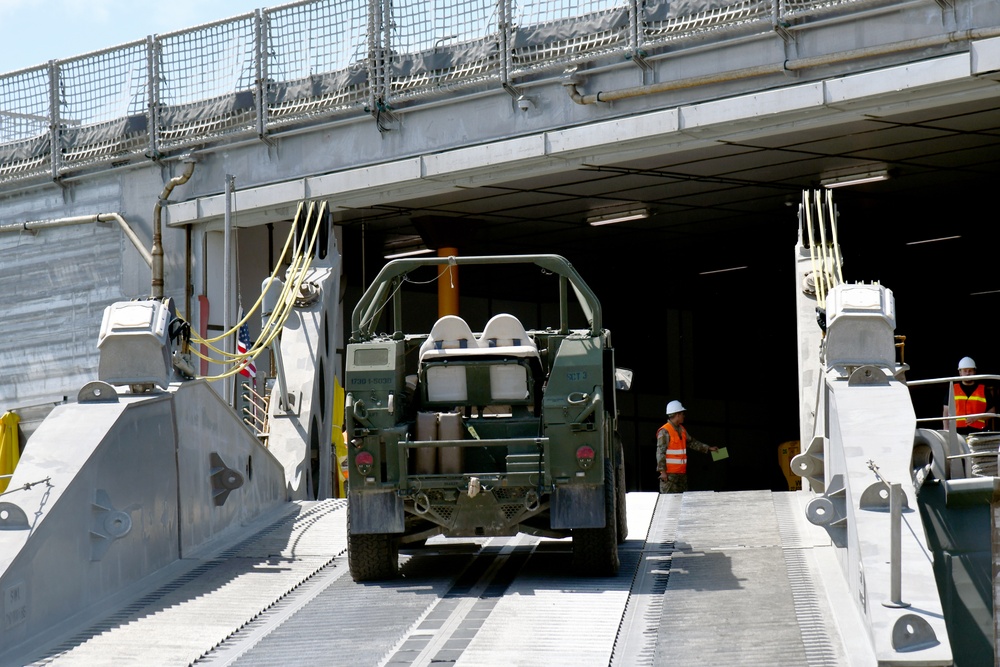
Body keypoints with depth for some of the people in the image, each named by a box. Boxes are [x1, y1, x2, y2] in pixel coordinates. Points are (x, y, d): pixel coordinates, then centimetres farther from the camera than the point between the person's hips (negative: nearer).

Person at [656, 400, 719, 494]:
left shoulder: (682, 430, 14)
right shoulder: (664, 431, -13)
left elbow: (692, 442, 25)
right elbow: (660, 452, -16)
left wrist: (709, 448, 24)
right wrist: (662, 471, -21)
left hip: (681, 472, 9)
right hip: (669, 474, -9)